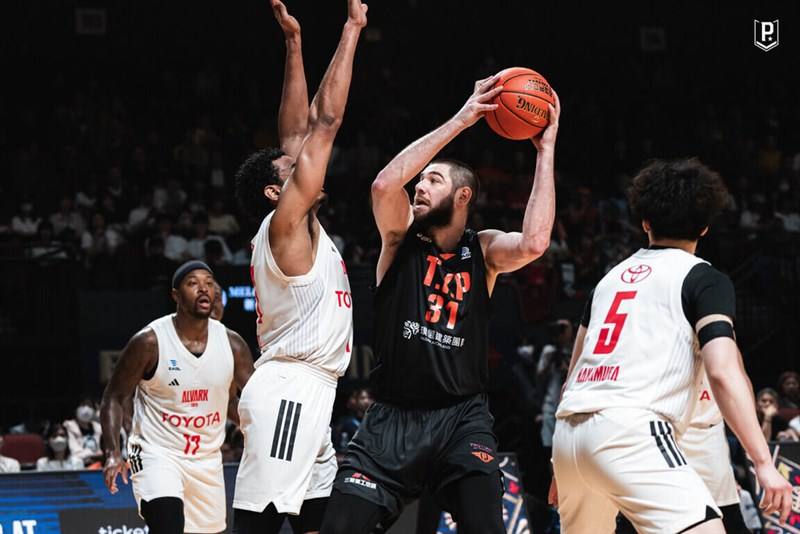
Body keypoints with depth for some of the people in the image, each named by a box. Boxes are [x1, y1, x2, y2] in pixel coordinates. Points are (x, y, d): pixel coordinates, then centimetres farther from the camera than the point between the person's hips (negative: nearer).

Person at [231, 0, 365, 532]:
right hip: (288, 391, -10)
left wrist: (295, 43, 20)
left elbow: (298, 132, 21)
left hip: (308, 395, 10)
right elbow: (326, 121, -7)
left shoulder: (299, 226, 18)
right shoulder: (285, 222, -6)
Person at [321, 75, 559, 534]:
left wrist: (546, 151, -14)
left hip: (461, 417, -1)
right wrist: (460, 121, -18)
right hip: (393, 416, 1)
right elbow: (385, 184, -18)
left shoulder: (484, 250, 4)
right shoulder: (402, 236, 4)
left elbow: (534, 242, -19)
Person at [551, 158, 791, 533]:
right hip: (629, 432, -8)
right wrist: (764, 463, -12)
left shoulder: (613, 277, 24)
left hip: (568, 432, 8)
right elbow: (724, 372, -10)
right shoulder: (703, 279, 4)